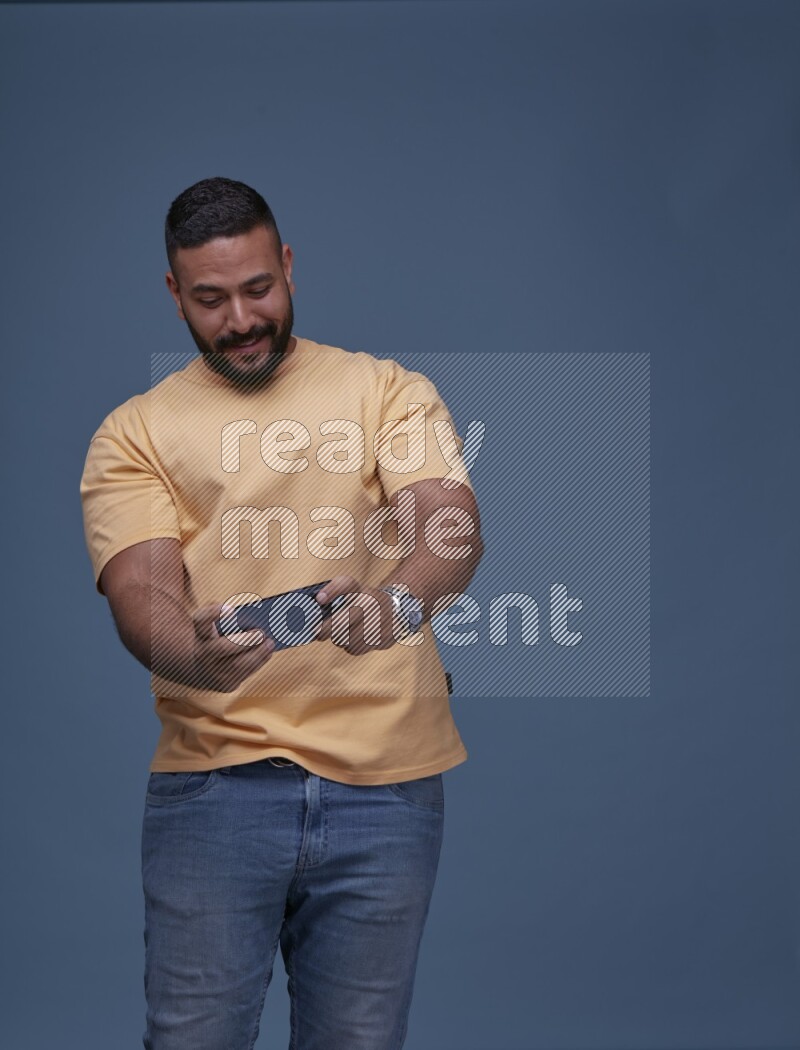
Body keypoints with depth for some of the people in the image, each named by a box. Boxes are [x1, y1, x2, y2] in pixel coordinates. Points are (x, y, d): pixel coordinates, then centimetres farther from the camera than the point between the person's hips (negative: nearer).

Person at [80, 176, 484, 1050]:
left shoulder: (387, 391, 7)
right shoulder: (133, 434, 7)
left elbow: (454, 525, -9)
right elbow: (139, 593, -7)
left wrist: (396, 599, -32)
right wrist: (196, 657, -31)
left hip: (384, 781, 1)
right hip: (213, 778, 0)